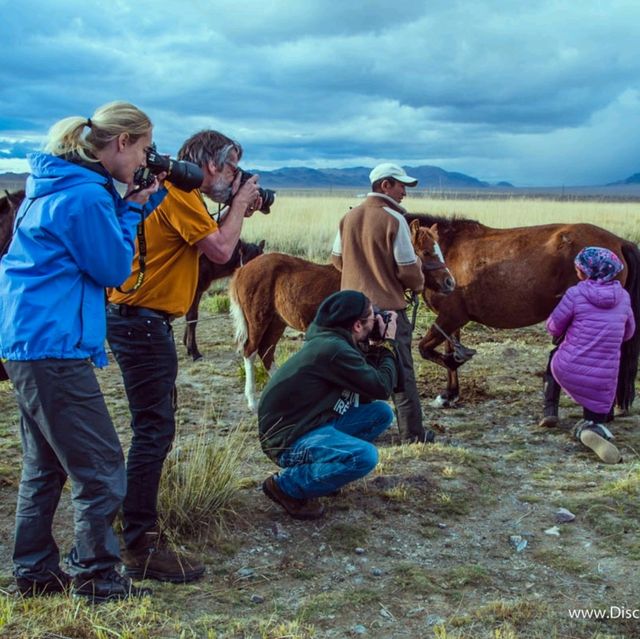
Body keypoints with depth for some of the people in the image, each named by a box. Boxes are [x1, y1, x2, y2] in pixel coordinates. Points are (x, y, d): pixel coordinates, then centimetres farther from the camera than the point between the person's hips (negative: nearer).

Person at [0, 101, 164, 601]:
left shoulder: (56, 185, 15)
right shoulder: (85, 196, -17)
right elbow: (115, 269, -12)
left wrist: (130, 206, 8)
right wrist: (132, 210, -2)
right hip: (54, 345, -11)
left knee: (46, 465, 19)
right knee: (100, 468, -2)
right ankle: (97, 579, 8)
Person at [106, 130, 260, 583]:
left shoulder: (177, 193, 18)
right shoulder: (180, 194, -14)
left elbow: (211, 246, 17)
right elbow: (221, 250, -18)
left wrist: (238, 212, 9)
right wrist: (240, 204, -4)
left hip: (140, 321, 11)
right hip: (143, 321, -11)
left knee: (156, 429, 18)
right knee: (154, 431, -9)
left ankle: (140, 528, 29)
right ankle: (142, 547, -5)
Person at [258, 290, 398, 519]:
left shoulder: (330, 341, 8)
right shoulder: (334, 350, -22)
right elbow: (382, 387, -14)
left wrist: (380, 347, 8)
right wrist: (388, 344, -1)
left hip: (315, 424, 10)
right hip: (290, 440, -10)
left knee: (381, 412, 8)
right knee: (364, 456, -31)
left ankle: (322, 467, 11)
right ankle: (286, 485, -11)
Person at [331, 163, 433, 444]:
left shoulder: (349, 217, 5)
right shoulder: (394, 220, -14)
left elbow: (337, 259, 13)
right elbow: (408, 269, -14)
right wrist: (418, 284, 6)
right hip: (387, 305, -6)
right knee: (401, 371, 3)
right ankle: (412, 433, 9)